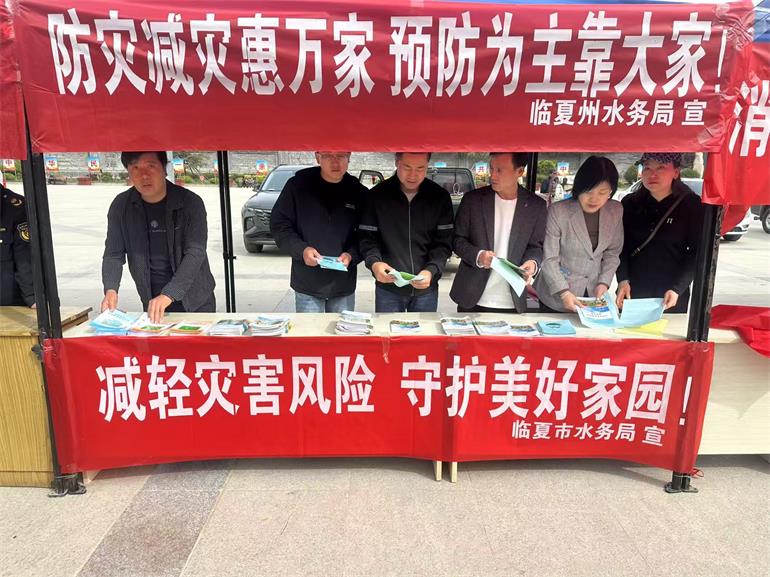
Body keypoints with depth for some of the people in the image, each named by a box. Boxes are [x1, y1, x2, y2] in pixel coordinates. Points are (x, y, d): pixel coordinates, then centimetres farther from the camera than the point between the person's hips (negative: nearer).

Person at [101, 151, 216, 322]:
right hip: (152, 303, 3)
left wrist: (168, 295, -33)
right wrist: (110, 290, -20)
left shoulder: (190, 202, -14)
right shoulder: (121, 206, -3)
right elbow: (113, 254, -1)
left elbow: (195, 253, -22)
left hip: (195, 302, -2)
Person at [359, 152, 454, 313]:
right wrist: (374, 262, -23)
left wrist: (431, 270, -20)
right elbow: (367, 238, -2)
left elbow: (444, 242, -3)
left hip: (426, 288, 1)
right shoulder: (377, 195, -4)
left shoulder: (440, 197, -2)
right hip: (388, 288, -1)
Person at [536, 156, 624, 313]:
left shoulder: (616, 211, -3)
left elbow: (612, 253, 6)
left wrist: (604, 282, -8)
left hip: (593, 295, 4)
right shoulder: (558, 211, -17)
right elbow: (549, 259, -15)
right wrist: (564, 293, -24)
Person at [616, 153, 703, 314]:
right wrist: (623, 280, -12)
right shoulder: (630, 203, 2)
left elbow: (697, 252, -5)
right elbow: (621, 246, 1)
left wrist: (677, 289, -14)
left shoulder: (692, 205, -4)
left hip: (671, 296, -2)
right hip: (631, 292, 2)